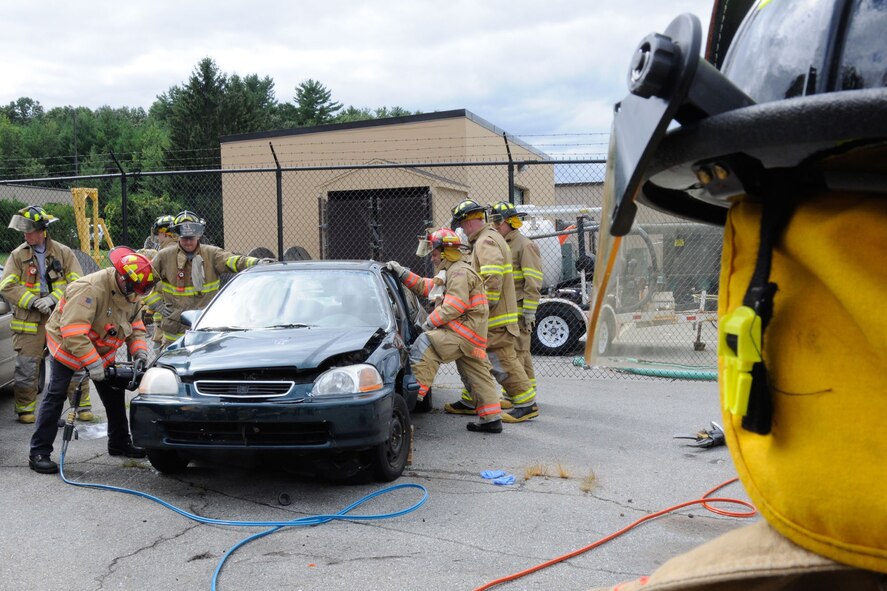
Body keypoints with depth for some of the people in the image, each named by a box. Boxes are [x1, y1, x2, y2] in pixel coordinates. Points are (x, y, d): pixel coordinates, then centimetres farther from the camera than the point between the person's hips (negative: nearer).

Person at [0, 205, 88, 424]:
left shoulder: (64, 253, 4)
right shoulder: (18, 255, 4)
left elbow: (77, 283, -1)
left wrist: (53, 299, -13)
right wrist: (33, 301, -14)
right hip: (29, 321, 0)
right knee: (26, 368, 1)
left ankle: (82, 406, 13)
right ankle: (25, 409, 18)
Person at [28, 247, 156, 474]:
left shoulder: (131, 295, -7)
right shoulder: (89, 289, -34)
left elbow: (136, 327, 3)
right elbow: (73, 333, -37)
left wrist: (139, 353, -15)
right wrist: (93, 364, -37)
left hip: (101, 350, 8)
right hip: (66, 346, -8)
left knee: (115, 394, 9)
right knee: (55, 397, -10)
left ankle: (119, 443, 23)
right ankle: (39, 453, -5)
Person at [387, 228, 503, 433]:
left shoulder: (459, 272, -10)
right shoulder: (449, 273, 25)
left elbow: (454, 306, -21)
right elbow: (424, 287, 28)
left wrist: (431, 321, -16)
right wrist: (402, 273, 21)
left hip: (465, 331, -11)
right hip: (468, 336, 11)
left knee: (424, 345, -19)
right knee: (479, 375, 9)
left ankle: (416, 391, -25)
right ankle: (492, 419, 11)